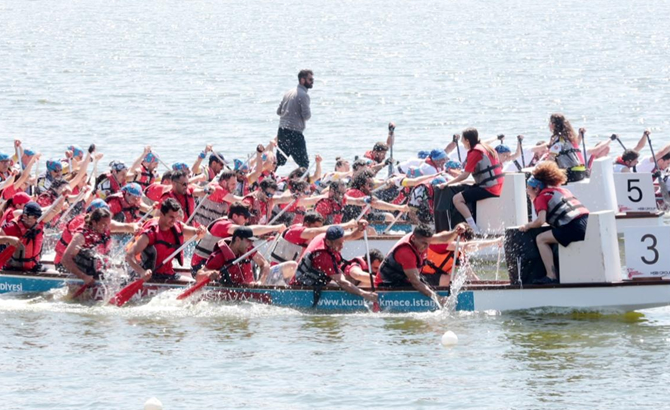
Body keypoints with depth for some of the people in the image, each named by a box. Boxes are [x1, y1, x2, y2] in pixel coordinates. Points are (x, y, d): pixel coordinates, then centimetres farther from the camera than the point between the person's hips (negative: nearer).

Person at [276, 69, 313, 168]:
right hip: (294, 132, -8)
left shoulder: (289, 92, 14)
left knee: (279, 161, 16)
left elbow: (279, 111, 18)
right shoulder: (303, 95, -12)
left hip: (282, 130, 8)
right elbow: (307, 116, -16)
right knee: (304, 164, -4)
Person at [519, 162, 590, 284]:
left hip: (575, 227, -9)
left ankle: (551, 276, -5)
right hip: (588, 221, 9)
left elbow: (541, 220, -9)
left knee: (541, 239, 1)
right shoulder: (561, 190, 26)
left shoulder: (541, 197, 2)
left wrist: (528, 226, 9)